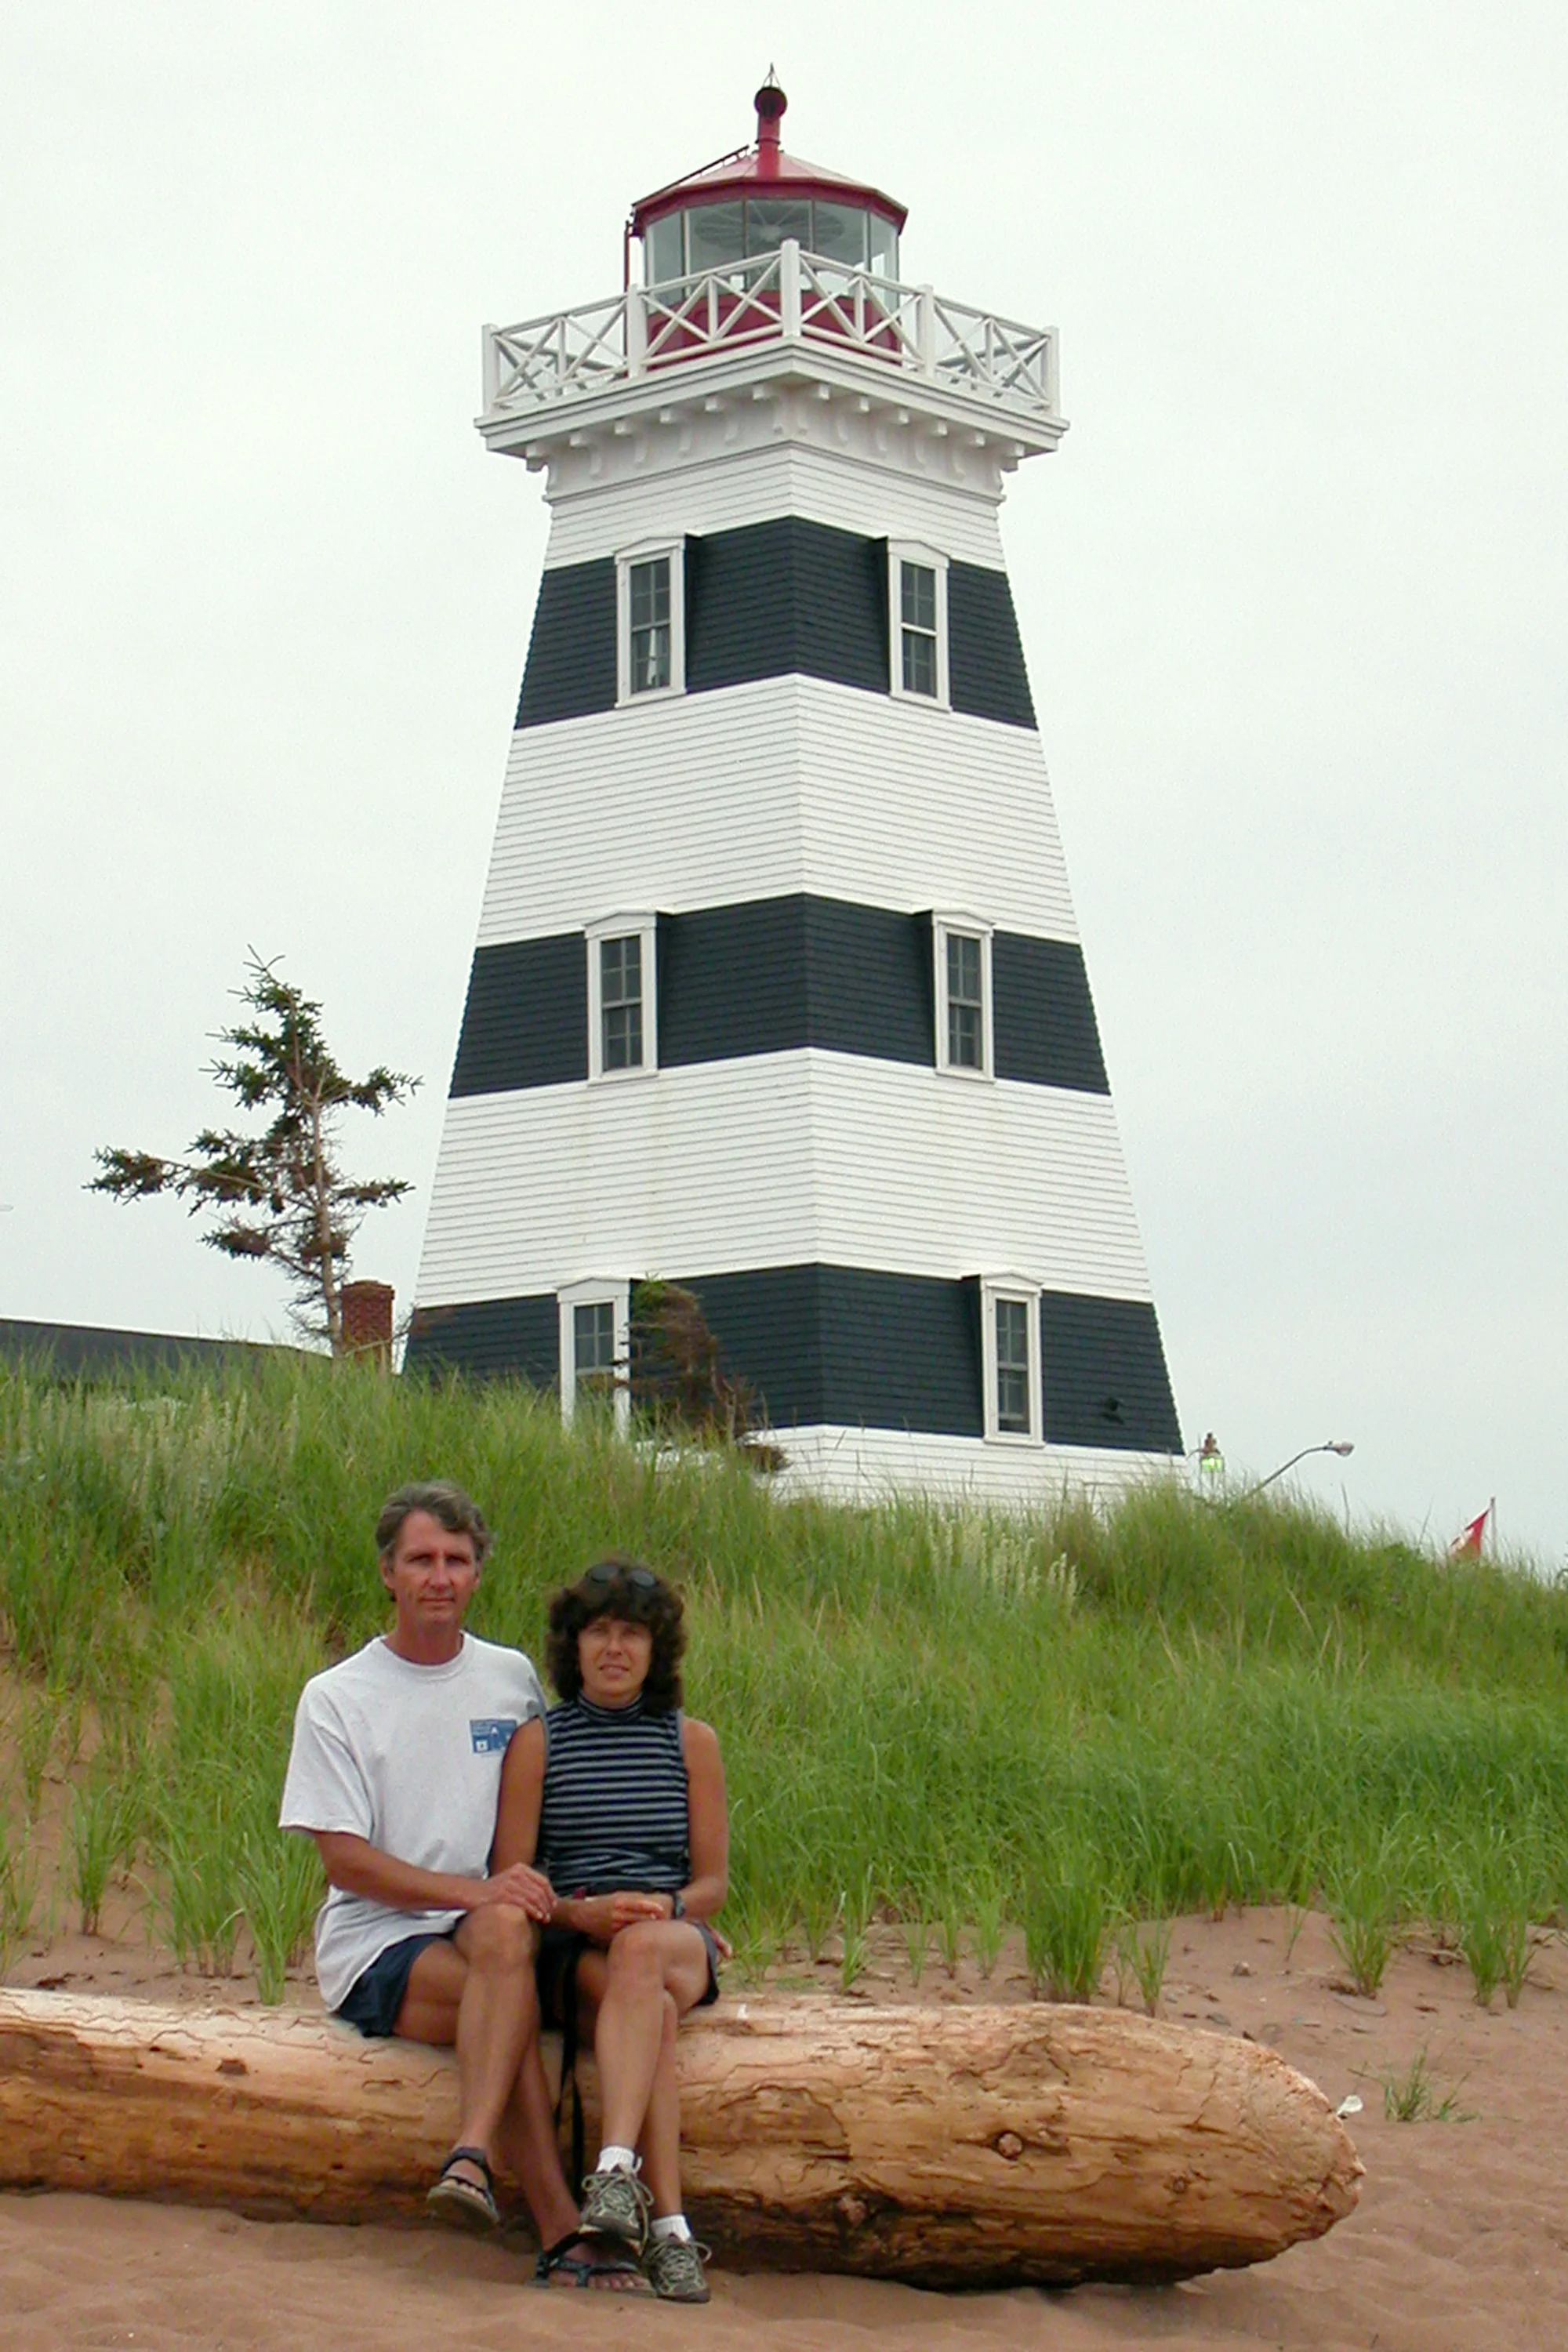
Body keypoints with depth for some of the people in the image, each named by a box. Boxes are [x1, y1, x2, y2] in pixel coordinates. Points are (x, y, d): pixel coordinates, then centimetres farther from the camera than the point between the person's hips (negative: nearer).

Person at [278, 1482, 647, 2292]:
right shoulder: (336, 1698, 3)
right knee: (511, 1980, -34)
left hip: (484, 1923, 3)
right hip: (375, 1945, -3)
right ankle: (561, 2230, -38)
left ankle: (473, 2156, -44)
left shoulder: (512, 1679, 14)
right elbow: (345, 1860, -5)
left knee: (505, 1930, -34)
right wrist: (473, 1891, -18)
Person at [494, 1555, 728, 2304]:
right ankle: (668, 2227, -47)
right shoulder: (537, 1743, 10)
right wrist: (580, 1912, -15)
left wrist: (663, 1910, -12)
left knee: (642, 1949, -38)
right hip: (569, 1946, -1)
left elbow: (712, 1882, 11)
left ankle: (617, 2168, -54)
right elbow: (510, 1882, 5)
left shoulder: (692, 1742, 13)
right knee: (650, 2009, -36)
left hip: (679, 1940, 1)